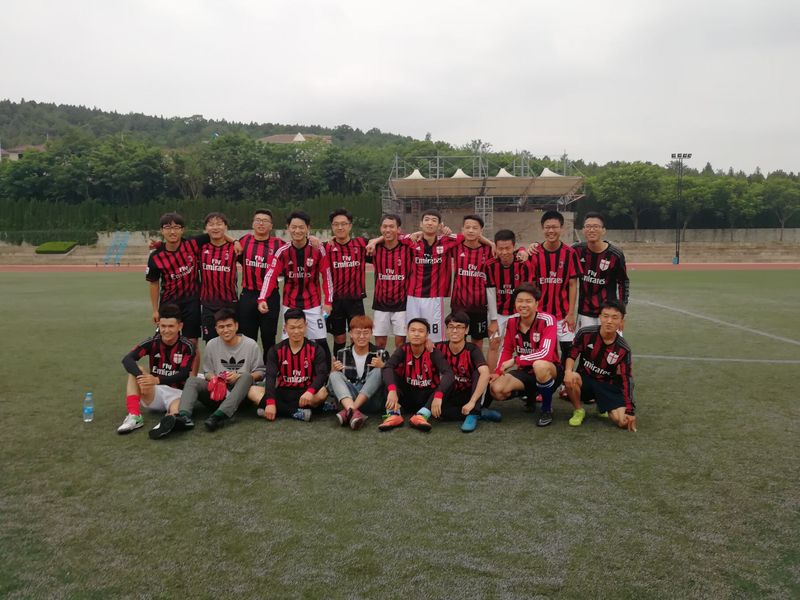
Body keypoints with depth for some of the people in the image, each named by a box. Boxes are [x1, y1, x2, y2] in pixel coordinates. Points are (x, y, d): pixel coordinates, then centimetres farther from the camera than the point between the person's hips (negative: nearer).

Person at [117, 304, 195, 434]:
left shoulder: (187, 347, -9)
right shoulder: (152, 343, -6)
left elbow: (184, 375, -18)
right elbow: (127, 359, -20)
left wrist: (157, 380, -34)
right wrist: (141, 376, -40)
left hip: (177, 393, -5)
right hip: (153, 394, 5)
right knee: (135, 370, -22)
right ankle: (134, 416, -22)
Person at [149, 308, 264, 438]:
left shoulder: (250, 344, -2)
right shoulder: (211, 345, 6)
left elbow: (260, 372, -1)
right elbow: (207, 372, 13)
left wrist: (239, 376, -16)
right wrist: (214, 378, -11)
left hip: (242, 393, -3)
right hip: (218, 392, 3)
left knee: (246, 376, -34)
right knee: (192, 380, -19)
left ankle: (219, 416, -49)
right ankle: (183, 417, -46)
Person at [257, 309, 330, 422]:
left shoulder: (316, 349, -1)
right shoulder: (276, 350, 2)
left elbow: (322, 374, -15)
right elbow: (270, 376, -10)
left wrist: (310, 391, -38)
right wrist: (270, 402, -28)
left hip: (305, 393, -1)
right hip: (283, 393, 1)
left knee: (322, 393, -34)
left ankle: (281, 410, -28)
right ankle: (296, 412, -32)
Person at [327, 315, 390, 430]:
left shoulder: (381, 354, 4)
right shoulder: (341, 354, 8)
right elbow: (332, 381, 9)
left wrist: (383, 367, -19)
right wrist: (333, 371, -11)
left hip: (372, 399, -1)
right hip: (347, 399, 1)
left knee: (377, 371, -23)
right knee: (335, 376, -21)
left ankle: (347, 412, -35)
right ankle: (354, 412, -48)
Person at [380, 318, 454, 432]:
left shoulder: (433, 353, -13)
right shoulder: (403, 350, -9)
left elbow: (448, 373, -29)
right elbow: (387, 368, -28)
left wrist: (438, 396, -45)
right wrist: (392, 390, -47)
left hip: (426, 398, -1)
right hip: (406, 397, 1)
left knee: (449, 383, -25)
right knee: (391, 374, -19)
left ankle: (422, 415, -35)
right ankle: (394, 415, -31)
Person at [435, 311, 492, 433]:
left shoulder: (472, 350, -21)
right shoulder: (440, 348, -9)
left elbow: (485, 373, -37)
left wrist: (472, 402, -44)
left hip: (471, 393, -2)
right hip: (452, 395, 3)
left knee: (478, 372, -29)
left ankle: (474, 414, -27)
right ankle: (482, 413, -19)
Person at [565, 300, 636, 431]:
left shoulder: (623, 349, -13)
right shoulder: (585, 333, -16)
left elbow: (627, 380, -7)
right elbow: (572, 354, -5)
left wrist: (630, 410, -9)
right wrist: (569, 371, -27)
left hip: (608, 385, 1)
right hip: (585, 379, 0)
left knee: (623, 421, -19)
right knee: (570, 379, -37)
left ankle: (602, 407, 18)